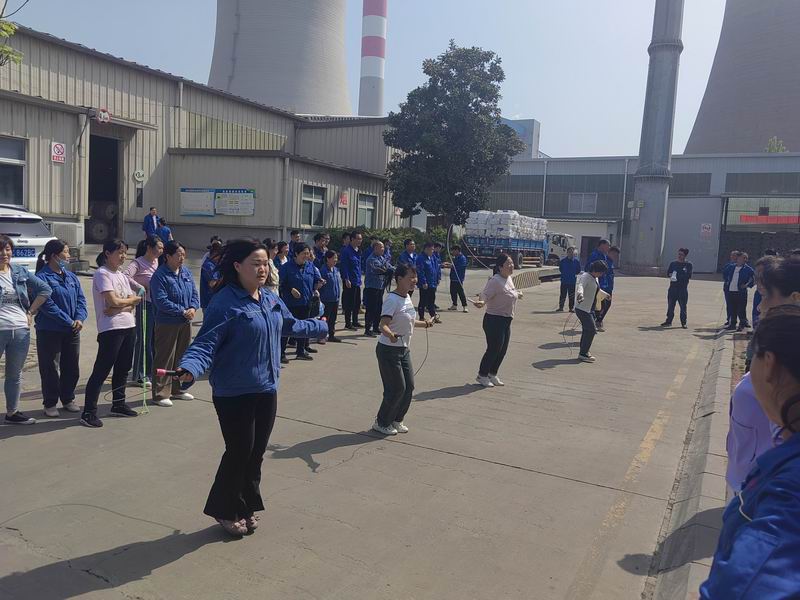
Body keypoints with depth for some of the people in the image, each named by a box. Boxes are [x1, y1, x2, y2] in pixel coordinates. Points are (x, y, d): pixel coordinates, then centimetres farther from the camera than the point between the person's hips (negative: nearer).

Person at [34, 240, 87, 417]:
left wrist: (79, 319, -11)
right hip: (49, 331, -6)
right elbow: (47, 305, -17)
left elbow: (81, 299, 6)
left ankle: (68, 399, 28)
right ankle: (50, 404, 16)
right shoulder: (42, 277, -11)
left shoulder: (71, 276, 10)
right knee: (50, 369, 3)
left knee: (71, 367, 13)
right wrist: (69, 321, -17)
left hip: (72, 331, 6)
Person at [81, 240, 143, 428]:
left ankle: (118, 405, 29)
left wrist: (118, 307, -12)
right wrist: (135, 299, 0)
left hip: (129, 326, 8)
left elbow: (132, 304, 9)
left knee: (123, 368, 16)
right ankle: (88, 412, -2)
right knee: (101, 370, -7)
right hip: (111, 329, -8)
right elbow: (113, 301, -16)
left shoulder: (122, 275, 17)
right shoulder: (102, 274, -8)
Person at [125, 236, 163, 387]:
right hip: (145, 304, -7)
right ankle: (139, 375, 13)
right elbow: (125, 276, -27)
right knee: (144, 340, 1)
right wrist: (141, 288, -23)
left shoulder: (156, 261, 11)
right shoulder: (138, 263, -12)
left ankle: (151, 372, 24)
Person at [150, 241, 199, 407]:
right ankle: (160, 394, 8)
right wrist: (182, 311, -18)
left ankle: (177, 389, 30)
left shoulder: (186, 272, 8)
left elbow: (194, 293, 10)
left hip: (185, 322, 7)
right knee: (164, 359, -1)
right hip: (167, 323, -7)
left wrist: (193, 308, -9)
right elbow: (161, 301, -19)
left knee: (181, 356, 16)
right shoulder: (160, 276, -13)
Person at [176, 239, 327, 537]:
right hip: (235, 393, -7)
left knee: (257, 452, 15)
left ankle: (247, 507, 33)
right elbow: (205, 343, -23)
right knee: (239, 452, 2)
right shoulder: (225, 302, -18)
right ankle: (226, 510, 25)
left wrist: (321, 327, 38)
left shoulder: (271, 299, 7)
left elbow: (291, 325, 25)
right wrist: (189, 368, -42)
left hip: (267, 389, 7)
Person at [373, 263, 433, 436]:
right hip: (389, 350, -9)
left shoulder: (407, 297, 7)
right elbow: (383, 325, -31)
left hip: (404, 350, 9)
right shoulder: (392, 299, -20)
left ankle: (396, 420, 29)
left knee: (409, 386, 11)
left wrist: (425, 324, 32)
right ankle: (381, 423, 16)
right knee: (397, 389, -4)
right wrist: (391, 335, -50)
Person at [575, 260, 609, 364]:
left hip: (590, 309, 10)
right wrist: (580, 294, -61)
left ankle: (584, 353, 23)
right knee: (592, 330, -13)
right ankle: (583, 354, -9)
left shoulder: (595, 278, 13)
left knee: (588, 330, 13)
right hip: (582, 309, -10)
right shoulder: (586, 277, -16)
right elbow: (580, 285, -38)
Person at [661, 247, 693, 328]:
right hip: (673, 287, 3)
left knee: (683, 306, -1)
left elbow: (688, 276, -10)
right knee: (670, 305, 5)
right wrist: (672, 275, -14)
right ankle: (669, 321, 12)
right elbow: (668, 273, 7)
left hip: (683, 289, -3)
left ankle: (683, 323, 8)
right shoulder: (673, 263, 12)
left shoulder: (688, 265, 2)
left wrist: (677, 276, -14)